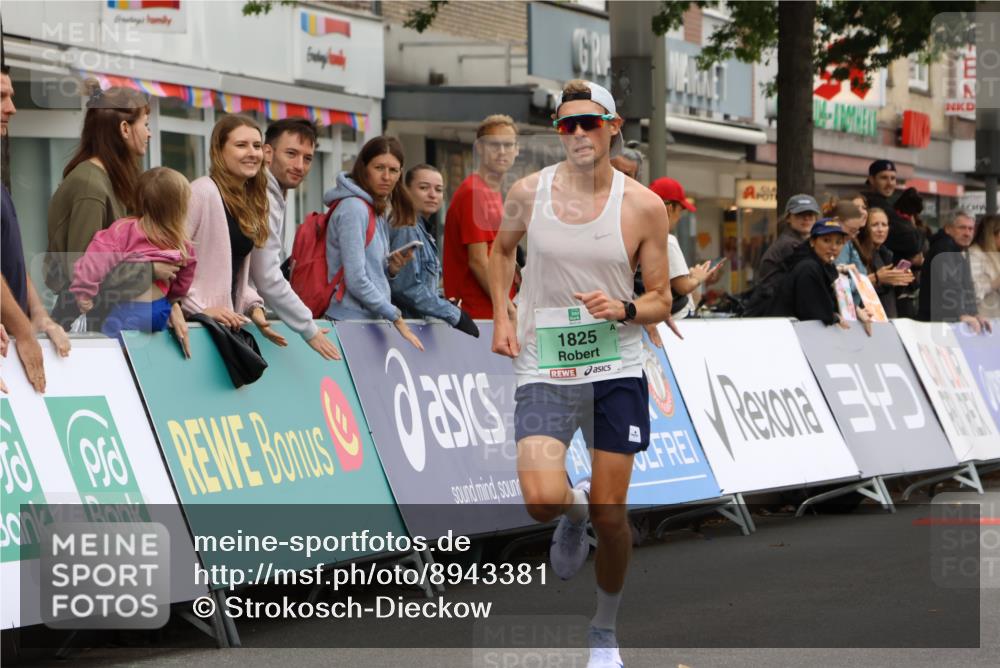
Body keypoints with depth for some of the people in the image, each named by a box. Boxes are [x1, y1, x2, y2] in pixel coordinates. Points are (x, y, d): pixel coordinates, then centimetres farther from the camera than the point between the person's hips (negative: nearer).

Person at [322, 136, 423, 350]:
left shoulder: (379, 212, 16)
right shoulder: (353, 208, -11)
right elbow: (356, 280, -16)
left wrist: (392, 268, 0)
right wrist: (397, 320, -12)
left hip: (371, 319, 8)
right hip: (351, 318, -8)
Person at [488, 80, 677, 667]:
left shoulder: (644, 206, -5)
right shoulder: (529, 193, -2)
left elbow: (661, 300, 2)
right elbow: (503, 248, 20)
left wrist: (624, 308, -19)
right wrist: (502, 317, 8)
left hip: (618, 368, 0)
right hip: (544, 369, 0)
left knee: (610, 511, 3)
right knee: (542, 500, -21)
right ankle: (575, 513, 19)